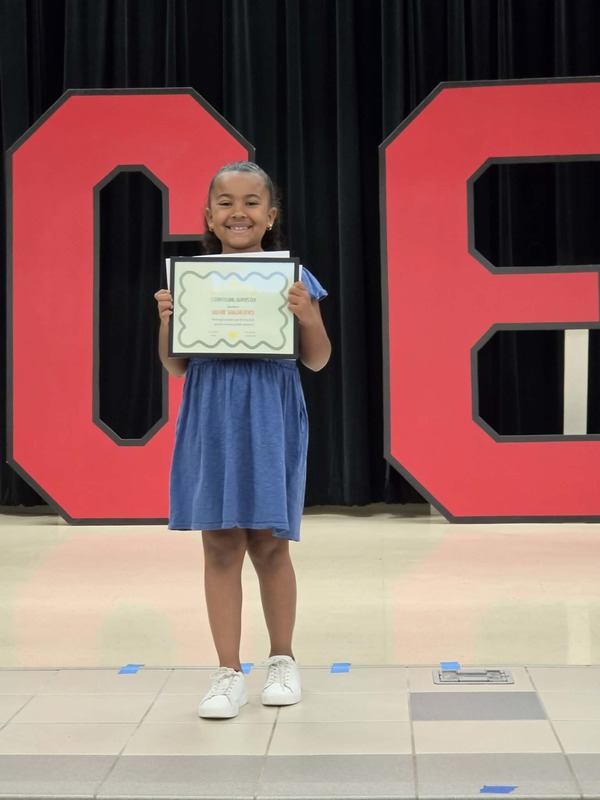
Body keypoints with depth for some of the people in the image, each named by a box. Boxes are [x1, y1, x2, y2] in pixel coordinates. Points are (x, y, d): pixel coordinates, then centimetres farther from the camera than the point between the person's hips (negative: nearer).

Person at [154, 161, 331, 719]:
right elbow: (176, 365, 10)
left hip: (270, 418, -1)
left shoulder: (292, 277, 2)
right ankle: (229, 674, 10)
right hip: (211, 418, 1)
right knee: (220, 545, 1)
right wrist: (167, 321, -7)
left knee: (268, 543, 5)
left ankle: (282, 661, 24)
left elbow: (317, 361, 5)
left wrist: (307, 315, -12)